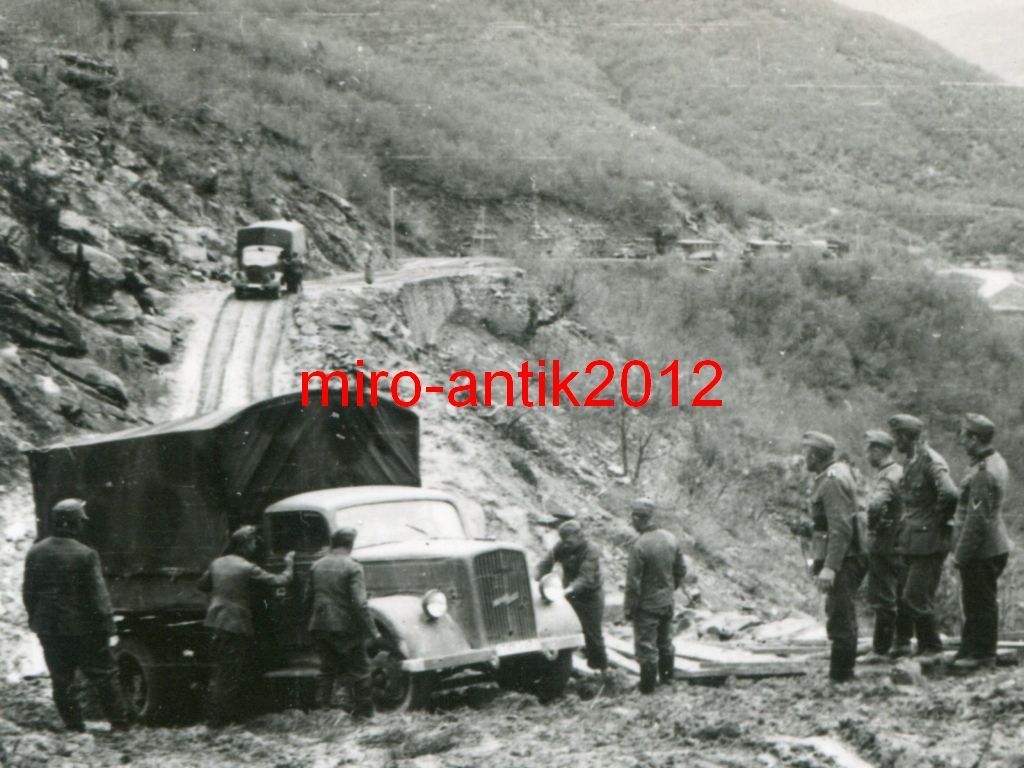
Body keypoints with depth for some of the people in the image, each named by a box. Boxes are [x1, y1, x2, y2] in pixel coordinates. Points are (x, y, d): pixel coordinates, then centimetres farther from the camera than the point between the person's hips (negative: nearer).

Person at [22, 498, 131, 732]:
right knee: (104, 675, 5)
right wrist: (105, 625, -6)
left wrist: (36, 621, 18)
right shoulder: (85, 555, -16)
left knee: (61, 680, 12)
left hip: (48, 629, 4)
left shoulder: (35, 553, 2)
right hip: (82, 627, -4)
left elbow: (28, 593, 9)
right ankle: (119, 723, 7)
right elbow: (98, 596, -14)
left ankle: (73, 726, 13)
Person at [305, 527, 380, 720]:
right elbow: (359, 604, -18)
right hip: (346, 628, -6)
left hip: (320, 626, 6)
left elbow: (309, 598, 13)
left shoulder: (317, 566, 7)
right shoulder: (352, 568, -12)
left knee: (327, 670, 16)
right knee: (358, 671, 4)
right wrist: (372, 631, -14)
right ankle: (362, 713, 6)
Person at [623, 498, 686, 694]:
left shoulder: (640, 545, -25)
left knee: (646, 646, 5)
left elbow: (633, 582, -21)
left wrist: (628, 609, -11)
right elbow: (681, 570, 7)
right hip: (668, 602, 7)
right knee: (665, 642, 23)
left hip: (647, 605, -7)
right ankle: (667, 677, 37)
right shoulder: (670, 539, -3)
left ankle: (647, 686, 13)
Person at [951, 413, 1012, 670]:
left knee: (980, 604, 0)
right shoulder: (997, 462, 10)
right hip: (995, 546, 10)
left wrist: (961, 553, -17)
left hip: (981, 550, -10)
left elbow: (977, 519, -23)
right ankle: (969, 652, 26)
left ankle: (982, 655, 8)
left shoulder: (983, 473, -22)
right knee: (975, 602, 17)